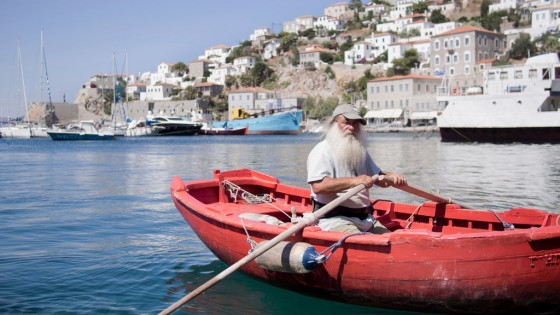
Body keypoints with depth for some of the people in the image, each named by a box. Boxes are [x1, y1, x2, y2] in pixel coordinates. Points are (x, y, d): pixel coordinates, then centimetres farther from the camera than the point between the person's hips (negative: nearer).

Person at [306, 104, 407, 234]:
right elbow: (318, 186, -22)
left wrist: (391, 177, 4)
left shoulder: (360, 151, 19)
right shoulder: (322, 151, -8)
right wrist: (353, 181, -28)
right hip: (333, 219, -8)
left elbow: (377, 177, 28)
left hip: (364, 218, 8)